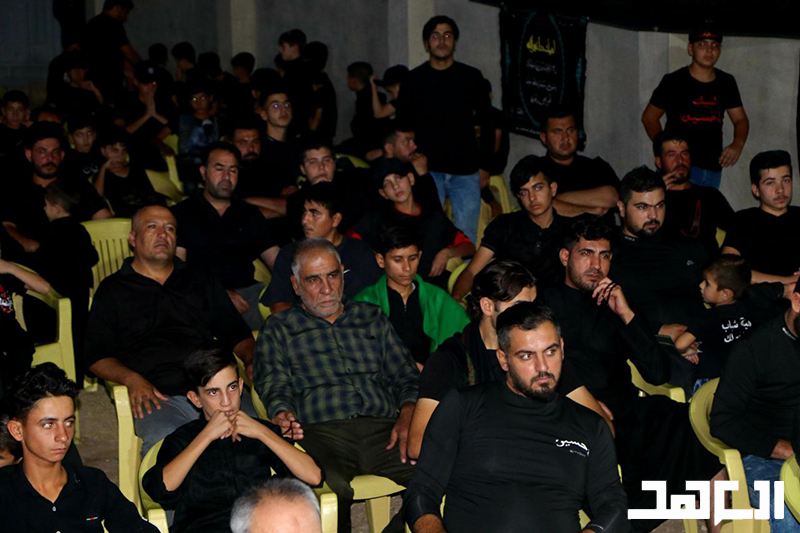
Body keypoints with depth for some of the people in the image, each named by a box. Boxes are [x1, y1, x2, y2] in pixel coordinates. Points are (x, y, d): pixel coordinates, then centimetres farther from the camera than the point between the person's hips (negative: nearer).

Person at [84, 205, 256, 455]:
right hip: (158, 395, -2)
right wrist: (131, 379, -8)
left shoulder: (201, 282, 28)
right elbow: (96, 356, 12)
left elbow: (237, 334, 29)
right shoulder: (113, 290, 20)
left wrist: (251, 361, 6)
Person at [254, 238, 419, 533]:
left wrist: (407, 416, 0)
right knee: (332, 490, -40)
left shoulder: (372, 318, 28)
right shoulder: (279, 329, 20)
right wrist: (283, 416, -18)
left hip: (383, 430, 3)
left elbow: (406, 376, 22)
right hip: (321, 432, -3)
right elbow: (274, 387, 6)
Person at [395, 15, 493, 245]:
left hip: (466, 171, 0)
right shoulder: (414, 79, 4)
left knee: (466, 236, 2)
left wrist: (484, 165, 4)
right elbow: (402, 126, 8)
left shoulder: (471, 77, 4)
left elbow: (486, 123, 8)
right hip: (427, 170, 0)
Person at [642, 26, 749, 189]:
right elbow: (649, 117, 1)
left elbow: (740, 119, 13)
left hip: (713, 168, 5)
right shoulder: (673, 81, -3)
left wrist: (738, 144, -9)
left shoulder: (726, 83, 10)